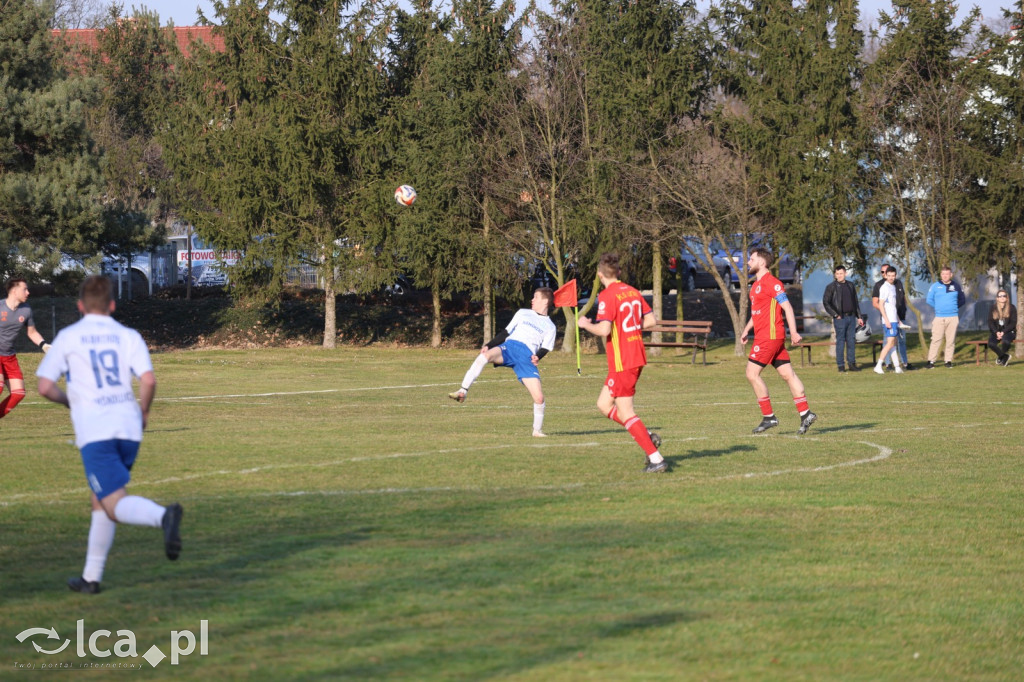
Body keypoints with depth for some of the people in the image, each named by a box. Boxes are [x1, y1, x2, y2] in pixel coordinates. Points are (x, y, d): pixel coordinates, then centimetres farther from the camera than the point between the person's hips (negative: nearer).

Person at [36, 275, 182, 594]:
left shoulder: (68, 337, 4)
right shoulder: (128, 336, 8)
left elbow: (45, 387, 0)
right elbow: (148, 379, -6)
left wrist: (69, 400, 20)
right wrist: (143, 412, 12)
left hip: (93, 432, -4)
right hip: (128, 427, 4)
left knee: (117, 505, -12)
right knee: (100, 501, 19)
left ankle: (163, 516, -43)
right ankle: (91, 577, 21)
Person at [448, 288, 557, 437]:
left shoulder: (550, 327, 21)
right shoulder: (523, 313, 26)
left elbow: (545, 348, 12)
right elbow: (506, 332, 24)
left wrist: (537, 356, -12)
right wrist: (488, 345, 12)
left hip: (527, 357, 0)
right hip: (509, 347, 0)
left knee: (539, 397, -12)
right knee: (485, 355, -35)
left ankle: (538, 430, 11)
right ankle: (462, 392, -37)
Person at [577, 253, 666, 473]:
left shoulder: (608, 296, -14)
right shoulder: (632, 292, 9)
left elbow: (604, 329, -22)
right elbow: (650, 320, 11)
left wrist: (586, 324, -3)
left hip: (622, 362, -9)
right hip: (637, 356, 9)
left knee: (625, 413, -3)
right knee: (604, 404, 18)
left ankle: (656, 459, -7)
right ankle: (648, 437, 10)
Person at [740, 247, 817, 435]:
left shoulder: (770, 282, -13)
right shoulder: (757, 284, 18)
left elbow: (787, 306, -17)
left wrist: (793, 332, -21)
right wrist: (746, 330, 22)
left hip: (769, 336, -10)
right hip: (763, 335, 10)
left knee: (752, 373, -8)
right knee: (787, 374, 6)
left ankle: (768, 416, -5)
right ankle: (805, 413, 5)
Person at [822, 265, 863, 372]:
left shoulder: (850, 286, 14)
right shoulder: (831, 287, -1)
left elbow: (856, 302, 20)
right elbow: (826, 302, -4)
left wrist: (859, 316, 15)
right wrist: (835, 315, -10)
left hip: (851, 317, 4)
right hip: (840, 318, -4)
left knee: (852, 340, 4)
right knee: (840, 341, -4)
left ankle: (852, 363, 11)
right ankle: (841, 365, 0)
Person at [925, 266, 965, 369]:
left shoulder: (956, 286, 8)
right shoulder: (935, 286, 4)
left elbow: (962, 299, 17)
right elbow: (929, 300, 8)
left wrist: (955, 307, 7)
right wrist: (938, 307, 5)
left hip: (953, 317, 2)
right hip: (939, 317, -2)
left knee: (951, 340, 2)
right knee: (936, 339, -7)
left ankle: (948, 360, 8)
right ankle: (931, 361, -6)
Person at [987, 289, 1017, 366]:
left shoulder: (1012, 308, 1)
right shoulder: (993, 308, 8)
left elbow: (1013, 323, -4)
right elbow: (990, 322, 4)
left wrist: (1003, 332, -16)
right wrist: (996, 332, -15)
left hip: (1008, 331, -2)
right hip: (996, 332, 2)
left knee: (1006, 341, -37)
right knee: (991, 343, -29)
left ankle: (1001, 357, -7)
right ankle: (1005, 357, -6)